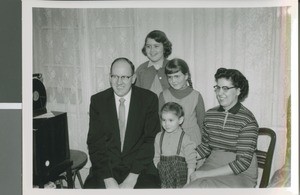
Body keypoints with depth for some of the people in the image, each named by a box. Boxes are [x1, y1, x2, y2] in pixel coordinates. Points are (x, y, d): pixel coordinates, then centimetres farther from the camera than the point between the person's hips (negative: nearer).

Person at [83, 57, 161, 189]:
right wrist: (108, 179, -12)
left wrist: (132, 177, -13)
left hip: (140, 168, -1)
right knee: (91, 186, -23)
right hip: (106, 167, 1)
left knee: (150, 186, -27)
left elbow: (151, 140, -4)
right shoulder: (97, 100, 2)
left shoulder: (149, 99, -2)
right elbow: (94, 143, -1)